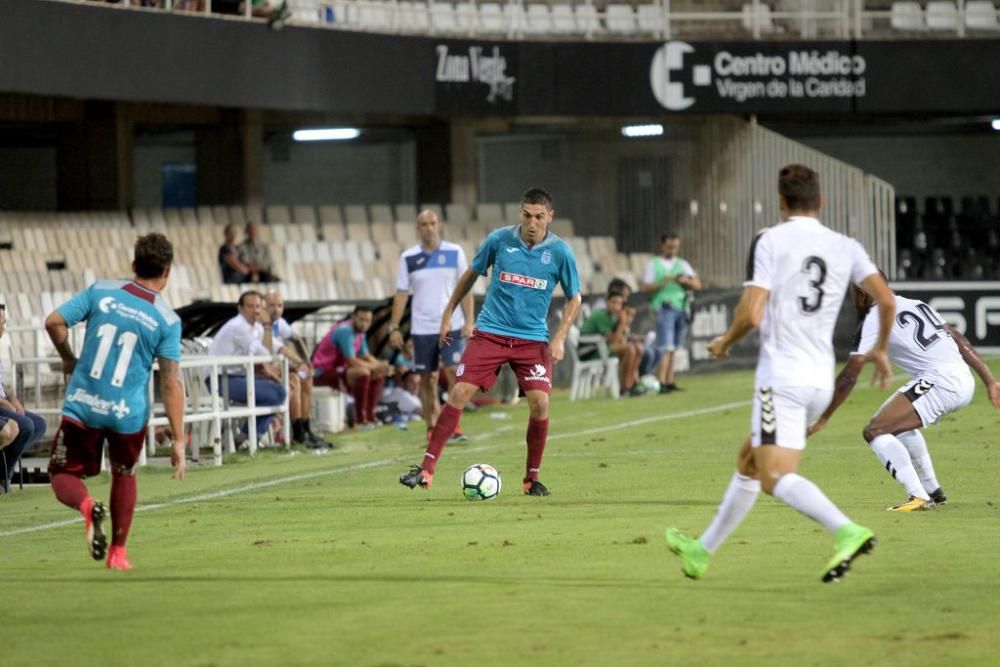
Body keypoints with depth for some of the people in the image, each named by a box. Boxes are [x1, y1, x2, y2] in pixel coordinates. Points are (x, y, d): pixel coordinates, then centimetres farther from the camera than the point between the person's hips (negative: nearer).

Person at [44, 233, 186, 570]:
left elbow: (54, 322, -5)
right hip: (128, 415, 1)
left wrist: (69, 360, 14)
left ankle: (87, 506, -21)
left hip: (82, 406, 0)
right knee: (124, 475, 26)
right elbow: (171, 383, -8)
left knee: (64, 474, 12)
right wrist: (178, 442, -4)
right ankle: (118, 552, 27)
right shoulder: (167, 320, -6)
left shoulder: (101, 291, -2)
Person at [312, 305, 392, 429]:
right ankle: (360, 419, -27)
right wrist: (376, 366, -20)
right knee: (363, 372, -32)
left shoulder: (360, 333, 9)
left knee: (379, 374, 9)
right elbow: (351, 361, -27)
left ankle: (370, 415, 6)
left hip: (338, 370, 10)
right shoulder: (345, 331, -22)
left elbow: (366, 357, 14)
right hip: (323, 372, -10)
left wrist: (381, 366, -6)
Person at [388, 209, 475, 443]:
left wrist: (469, 322, -6)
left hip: (452, 325, -1)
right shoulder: (408, 257, 5)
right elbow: (401, 294, 6)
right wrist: (394, 327, -1)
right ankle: (431, 428, 11)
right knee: (427, 379, 4)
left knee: (453, 373, -13)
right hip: (422, 328, 1)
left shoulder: (455, 253, 3)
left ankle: (454, 424, -7)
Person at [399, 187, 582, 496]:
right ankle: (427, 469, -8)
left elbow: (574, 298, 6)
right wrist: (448, 314, 12)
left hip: (532, 338, 0)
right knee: (459, 393, -11)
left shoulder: (559, 251, -5)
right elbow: (471, 274, 12)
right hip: (490, 332, 0)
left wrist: (560, 337, -7)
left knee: (539, 403, -13)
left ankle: (532, 478, 6)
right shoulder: (499, 239, -4)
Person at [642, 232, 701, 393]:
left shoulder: (682, 264, 17)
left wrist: (686, 281, -9)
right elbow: (646, 288, -2)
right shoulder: (654, 265, 6)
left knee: (673, 349, 5)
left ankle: (669, 382, 6)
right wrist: (663, 282, -16)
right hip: (664, 308, -4)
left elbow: (697, 285, 11)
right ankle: (661, 382, -18)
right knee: (666, 348, -14)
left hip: (681, 308, 4)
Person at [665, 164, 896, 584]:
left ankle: (847, 532, -37)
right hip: (821, 379, 7)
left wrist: (725, 342, 7)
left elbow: (751, 314, -13)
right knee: (749, 462, 21)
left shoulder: (770, 241, -5)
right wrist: (880, 349, 16)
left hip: (781, 376, -7)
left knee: (776, 477, -15)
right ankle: (703, 551, 32)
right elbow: (885, 298, -2)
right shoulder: (845, 247, 8)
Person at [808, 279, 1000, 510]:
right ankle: (932, 492, 34)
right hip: (965, 383, 9)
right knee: (901, 423, 31)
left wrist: (823, 420, 2)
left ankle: (918, 497, -21)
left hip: (940, 382, -9)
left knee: (875, 431, -10)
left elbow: (849, 377, -2)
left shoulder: (874, 320, 1)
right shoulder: (918, 305, 23)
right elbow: (959, 340, 21)